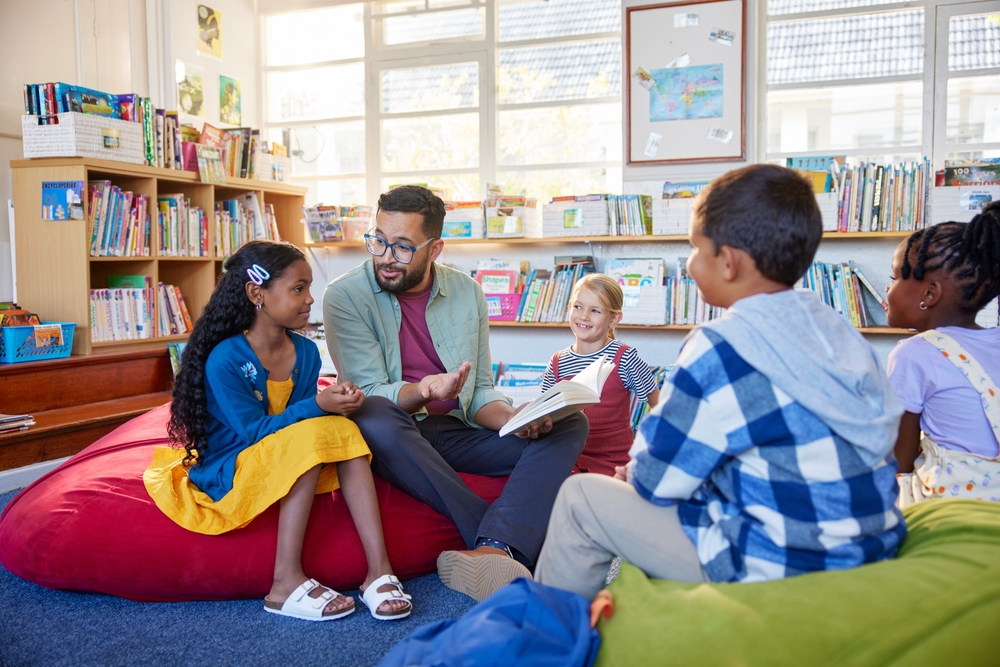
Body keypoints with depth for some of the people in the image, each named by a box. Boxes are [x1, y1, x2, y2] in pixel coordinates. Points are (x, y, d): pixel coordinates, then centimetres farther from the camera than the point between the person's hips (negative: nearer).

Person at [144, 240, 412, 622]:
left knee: (343, 429, -20)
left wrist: (337, 404, -18)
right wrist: (317, 405, -29)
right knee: (311, 435, -31)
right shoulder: (224, 360, -18)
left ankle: (378, 569, -28)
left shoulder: (306, 352, 2)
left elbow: (304, 415, 4)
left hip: (289, 467, 6)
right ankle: (287, 583, -29)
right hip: (226, 474, -6)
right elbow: (255, 430, -20)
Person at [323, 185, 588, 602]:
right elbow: (369, 395, -15)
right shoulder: (345, 295, -7)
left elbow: (480, 392, 8)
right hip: (394, 441, -4)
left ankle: (491, 550, -39)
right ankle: (508, 547, -31)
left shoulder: (466, 293, 5)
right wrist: (422, 392, -36)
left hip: (457, 434, 4)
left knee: (570, 424, -14)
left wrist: (515, 420, -15)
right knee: (373, 418, -39)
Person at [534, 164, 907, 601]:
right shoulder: (835, 329, 3)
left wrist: (636, 473, 11)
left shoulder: (721, 349, -21)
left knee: (581, 496, 3)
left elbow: (656, 480, -14)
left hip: (779, 572, -8)